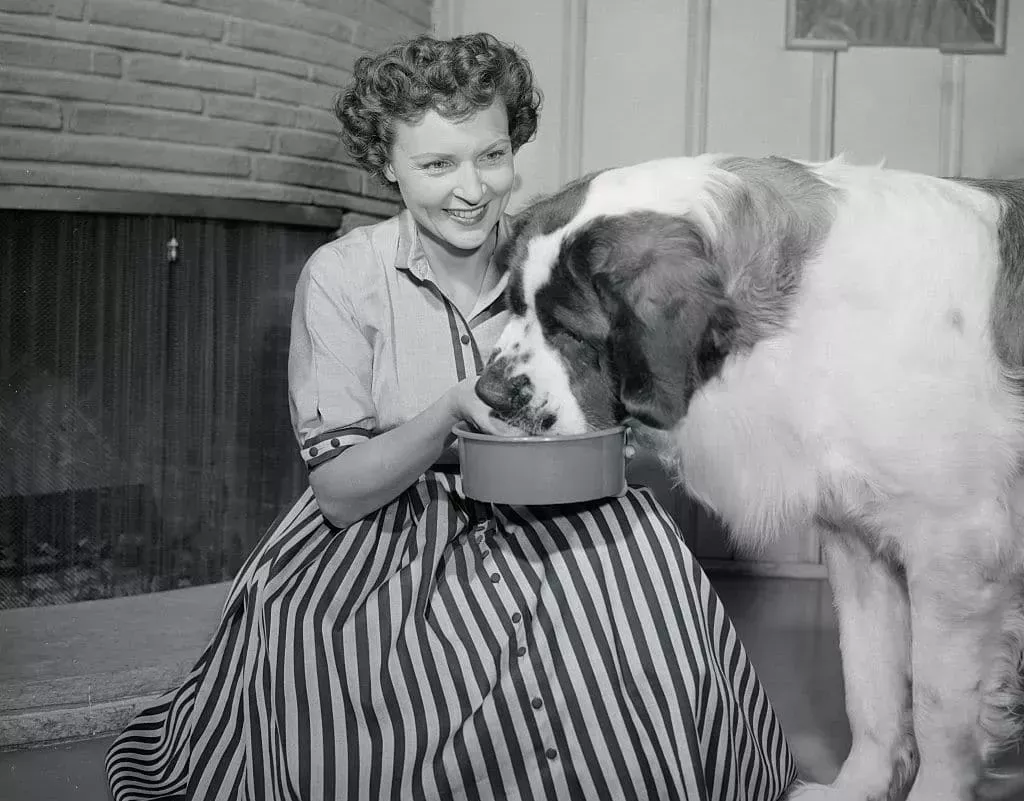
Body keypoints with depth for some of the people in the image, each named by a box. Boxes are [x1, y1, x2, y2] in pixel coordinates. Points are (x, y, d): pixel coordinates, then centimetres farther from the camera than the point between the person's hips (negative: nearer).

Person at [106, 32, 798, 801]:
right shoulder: (342, 277, -8)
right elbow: (339, 492, -11)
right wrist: (450, 413, -28)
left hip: (556, 527, 3)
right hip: (386, 533, -2)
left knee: (651, 555, -27)